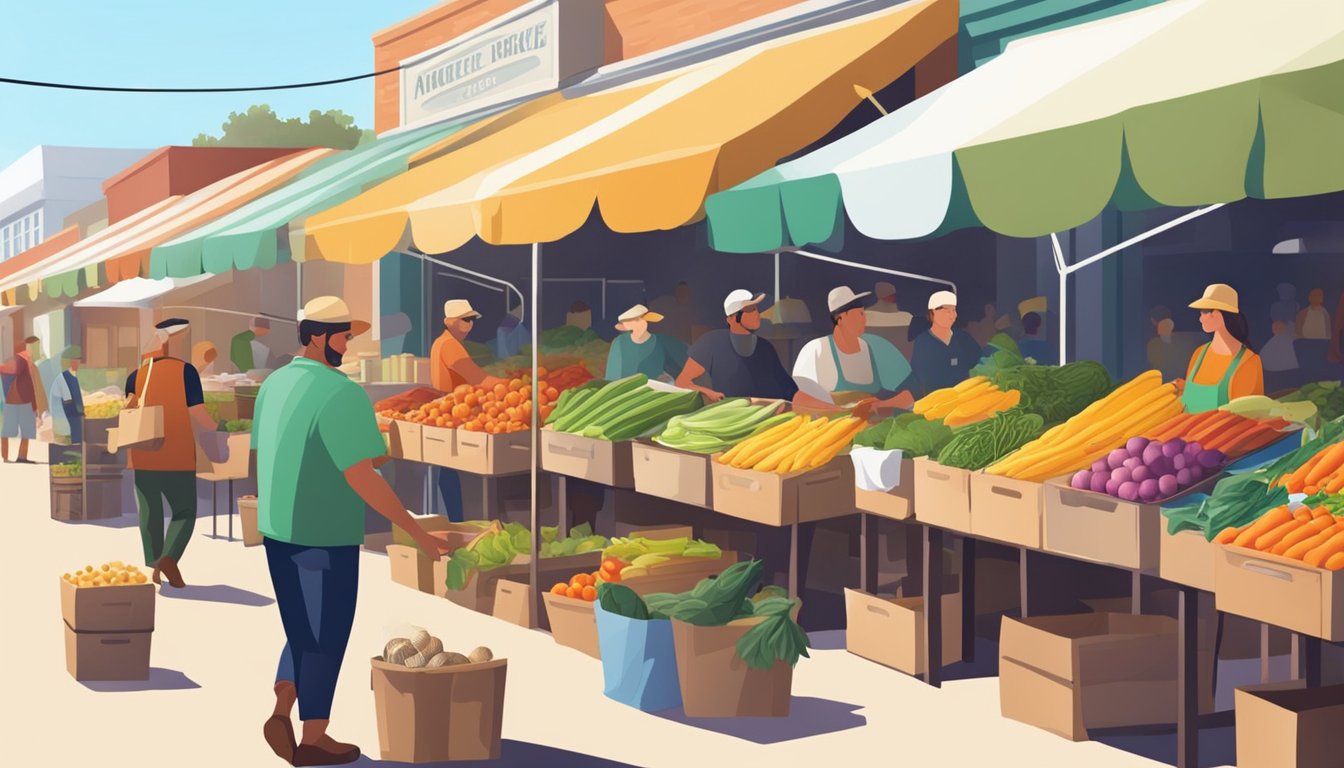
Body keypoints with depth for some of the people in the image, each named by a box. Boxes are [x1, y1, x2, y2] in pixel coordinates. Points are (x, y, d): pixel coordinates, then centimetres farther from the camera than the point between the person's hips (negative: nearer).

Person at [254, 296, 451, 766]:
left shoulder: (275, 384, 6)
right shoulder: (341, 393, -19)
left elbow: (261, 459, 13)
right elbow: (360, 477, -23)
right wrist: (418, 533, -18)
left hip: (277, 532, 7)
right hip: (325, 538, -7)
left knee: (302, 628, 22)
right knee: (326, 636, 7)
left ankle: (281, 713, 10)